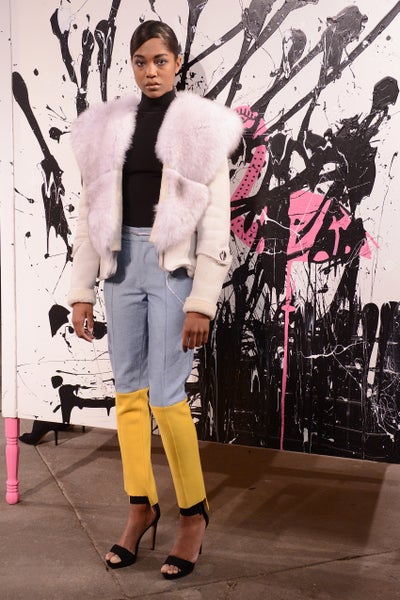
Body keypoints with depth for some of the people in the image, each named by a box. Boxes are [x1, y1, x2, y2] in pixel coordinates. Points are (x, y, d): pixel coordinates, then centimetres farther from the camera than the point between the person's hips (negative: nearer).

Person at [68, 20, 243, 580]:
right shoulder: (108, 127, 10)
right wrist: (81, 290, 5)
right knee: (128, 390, 9)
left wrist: (201, 302, -12)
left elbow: (216, 223, -6)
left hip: (175, 266, -4)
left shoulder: (200, 126, -1)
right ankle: (141, 506, 26)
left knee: (165, 395, -6)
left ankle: (194, 511, 16)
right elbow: (92, 213, 10)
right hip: (122, 264, 4)